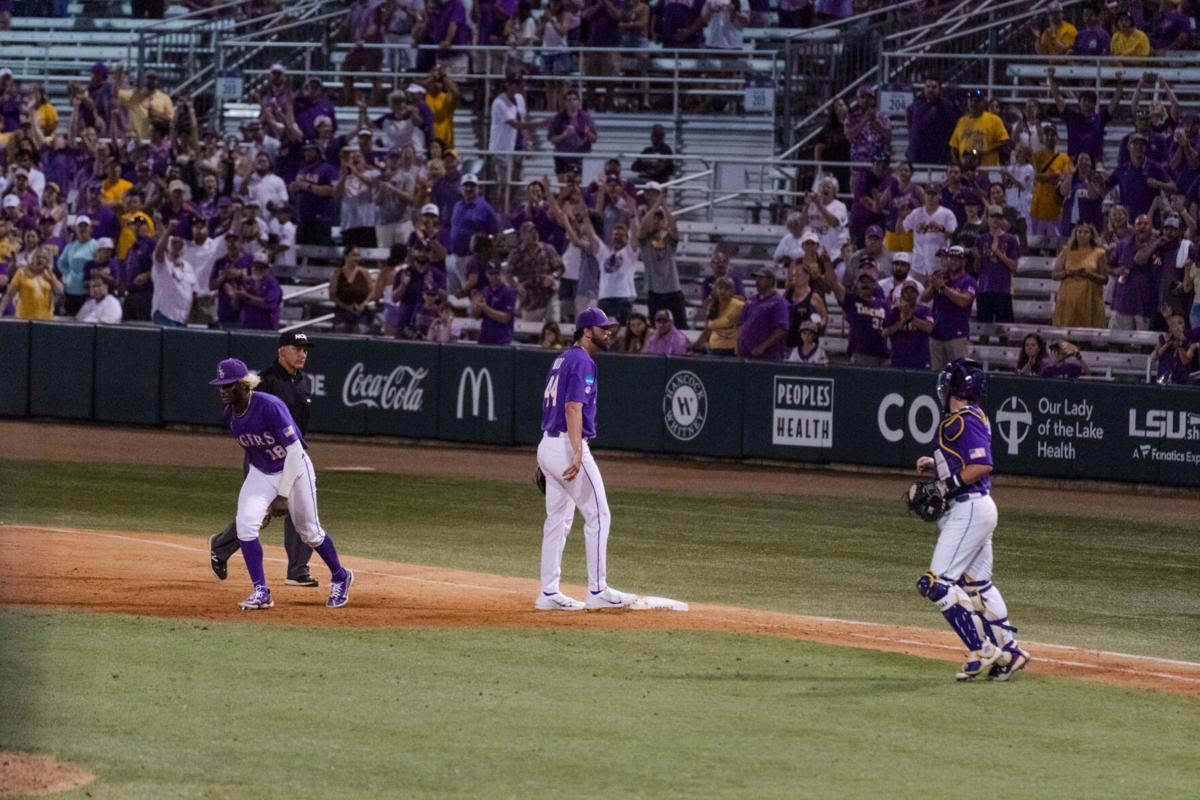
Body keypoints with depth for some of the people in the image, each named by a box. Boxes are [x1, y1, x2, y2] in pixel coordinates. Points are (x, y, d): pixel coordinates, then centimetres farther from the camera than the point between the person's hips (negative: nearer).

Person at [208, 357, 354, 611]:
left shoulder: (270, 407, -29)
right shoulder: (230, 415, -7)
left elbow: (295, 451, -26)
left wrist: (283, 495, -27)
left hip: (294, 470, -5)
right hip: (261, 473, 5)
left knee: (309, 532, 8)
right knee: (246, 524, -16)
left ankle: (340, 578, 36)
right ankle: (261, 594, -10)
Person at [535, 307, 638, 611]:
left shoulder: (562, 360, 18)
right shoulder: (582, 362, -12)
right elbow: (573, 408, -22)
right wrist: (577, 455, -29)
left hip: (548, 446, 10)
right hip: (567, 446, -10)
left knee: (558, 519, 11)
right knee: (598, 515, -4)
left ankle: (549, 593, 10)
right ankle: (597, 591, -4)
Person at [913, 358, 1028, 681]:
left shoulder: (963, 421, -16)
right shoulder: (971, 417, 14)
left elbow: (982, 465, -24)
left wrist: (947, 486, -18)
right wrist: (935, 466, 11)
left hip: (969, 508, -10)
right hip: (977, 509, 10)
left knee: (937, 582, -11)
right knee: (977, 585, 15)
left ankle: (983, 651, -13)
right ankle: (1008, 651, 16)